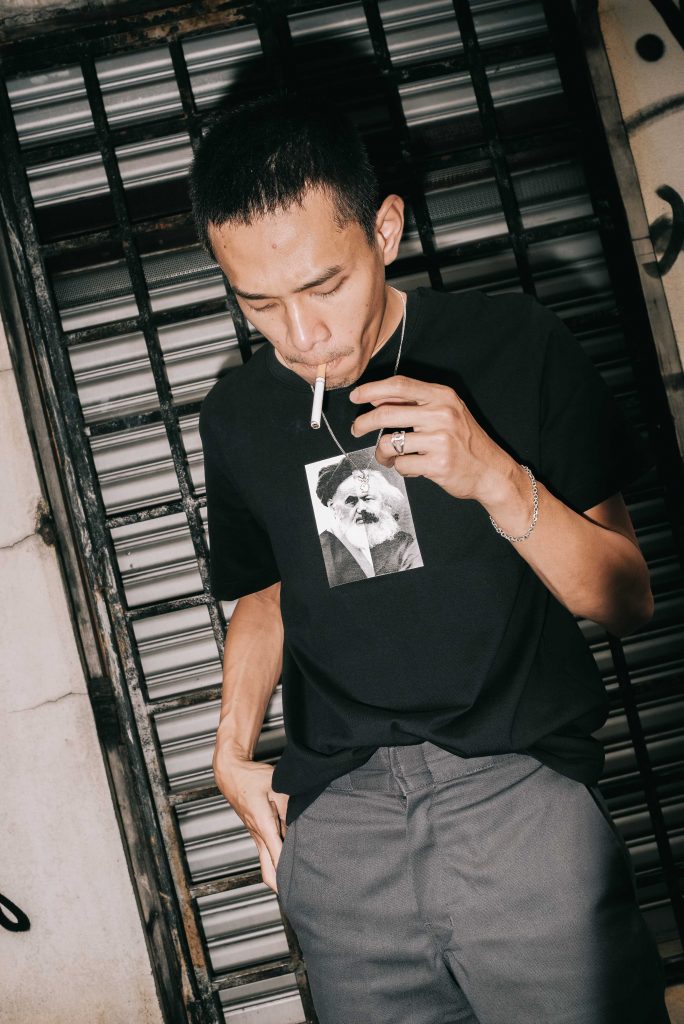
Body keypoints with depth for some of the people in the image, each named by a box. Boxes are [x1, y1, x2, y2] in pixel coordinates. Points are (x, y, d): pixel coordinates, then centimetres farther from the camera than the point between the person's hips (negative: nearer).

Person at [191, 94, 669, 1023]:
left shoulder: (515, 347, -1)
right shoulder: (237, 417, 8)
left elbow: (626, 599, 1)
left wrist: (496, 479, -16)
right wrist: (234, 747, 8)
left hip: (521, 782, -2)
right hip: (335, 819, 3)